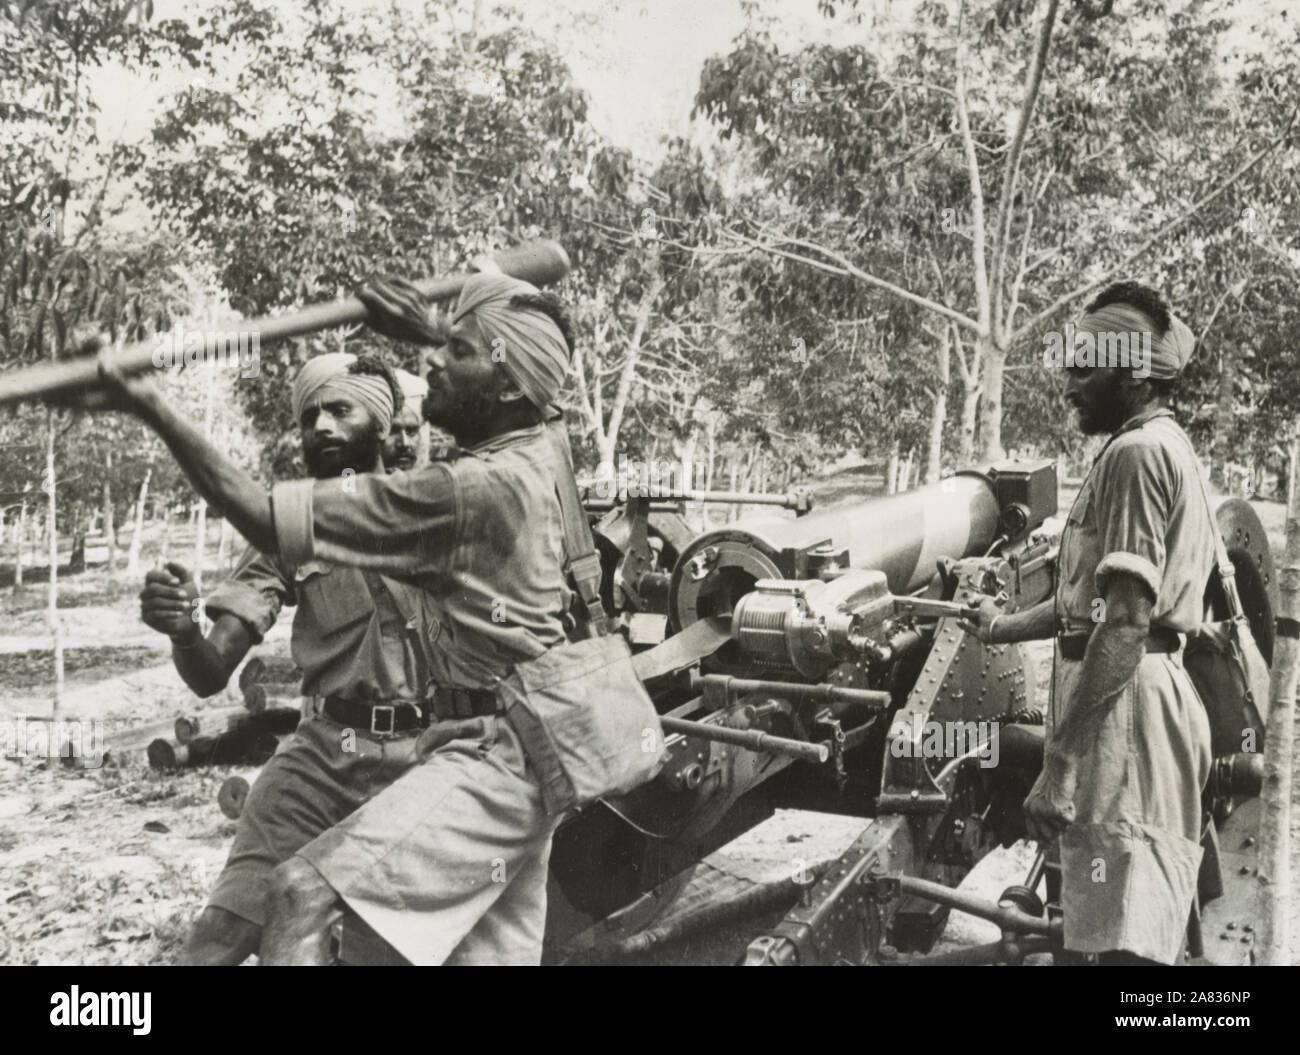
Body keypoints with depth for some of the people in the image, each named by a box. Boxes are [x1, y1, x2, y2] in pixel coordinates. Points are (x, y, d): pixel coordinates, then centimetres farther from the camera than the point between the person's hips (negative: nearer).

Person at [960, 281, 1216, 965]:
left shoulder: (1138, 453, -13)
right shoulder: (1168, 449, 20)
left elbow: (1126, 625, -22)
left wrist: (1060, 759, -23)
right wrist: (1006, 627, 34)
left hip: (1126, 705, -11)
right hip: (1147, 694, 11)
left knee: (1127, 941, -7)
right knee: (1130, 930, 18)